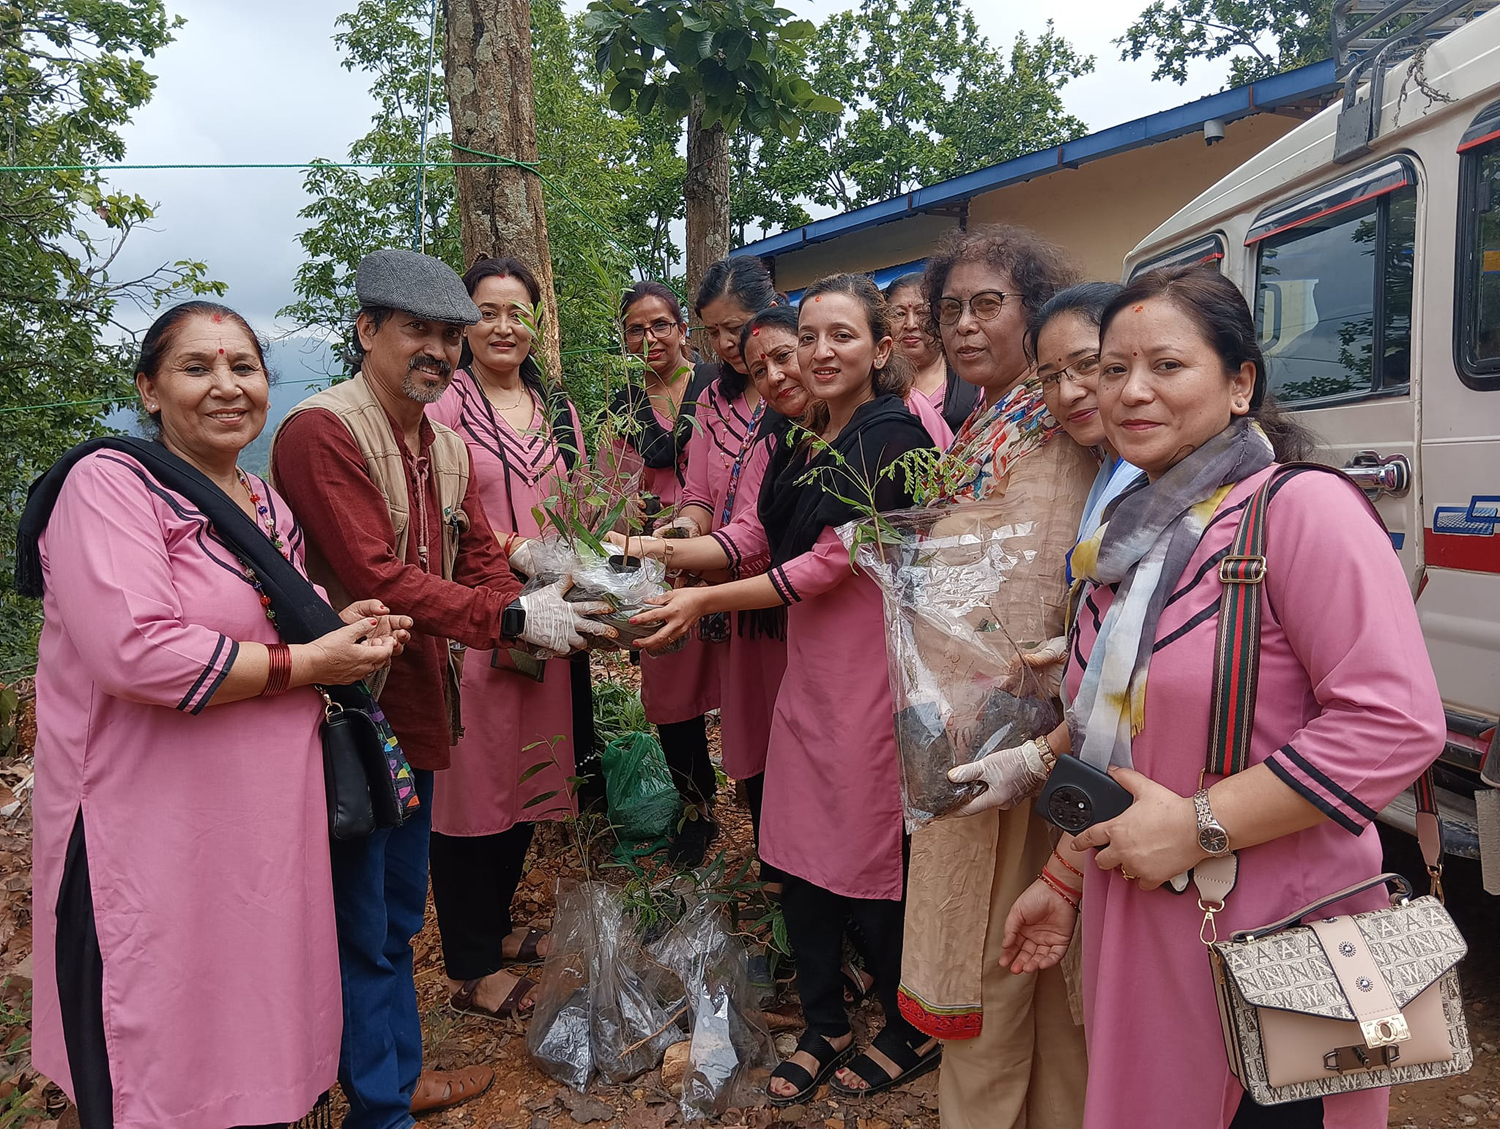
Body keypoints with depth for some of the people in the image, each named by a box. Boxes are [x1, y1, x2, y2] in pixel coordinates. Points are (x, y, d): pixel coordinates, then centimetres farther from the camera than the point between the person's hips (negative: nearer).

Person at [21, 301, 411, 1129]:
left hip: (268, 828, 7)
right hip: (154, 840, -7)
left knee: (258, 1051, 19)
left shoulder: (269, 507, 12)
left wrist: (340, 628, 5)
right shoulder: (110, 483, -12)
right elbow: (136, 650, -25)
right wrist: (307, 663, -17)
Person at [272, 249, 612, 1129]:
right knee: (360, 926, 7)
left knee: (399, 914, 23)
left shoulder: (449, 446, 11)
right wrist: (513, 617, -23)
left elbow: (481, 560, 8)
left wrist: (543, 613, -12)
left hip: (419, 703, 9)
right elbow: (376, 576, -24)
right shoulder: (321, 431, -17)